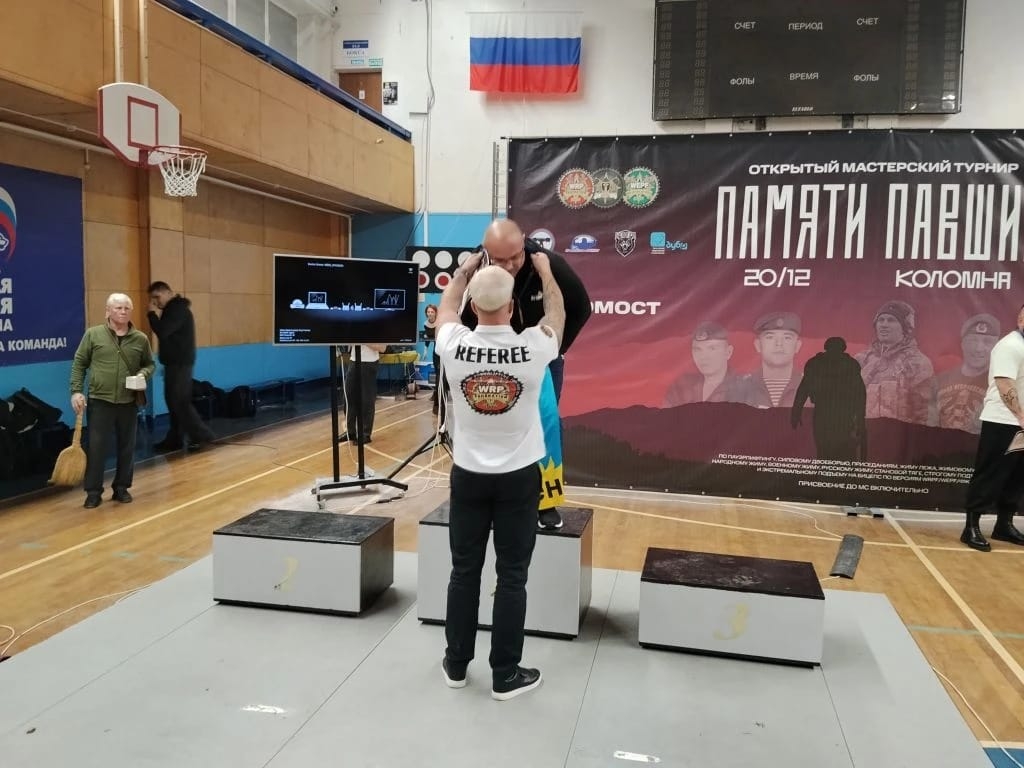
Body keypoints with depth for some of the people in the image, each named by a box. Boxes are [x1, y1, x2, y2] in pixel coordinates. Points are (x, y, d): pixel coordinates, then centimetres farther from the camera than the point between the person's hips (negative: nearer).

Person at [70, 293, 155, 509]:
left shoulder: (141, 339, 3)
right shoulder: (93, 334, -1)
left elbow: (150, 364, 13)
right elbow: (79, 363, 2)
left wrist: (143, 375, -9)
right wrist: (76, 391, -5)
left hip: (129, 402, 2)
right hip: (99, 401, -2)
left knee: (126, 448, 9)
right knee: (96, 447, 1)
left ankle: (121, 488, 23)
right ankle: (93, 492, 11)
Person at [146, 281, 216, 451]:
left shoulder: (178, 309, -17)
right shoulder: (173, 308, 15)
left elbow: (162, 332, -23)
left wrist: (152, 313, -14)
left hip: (180, 363, -10)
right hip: (174, 361, 10)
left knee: (179, 401, -7)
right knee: (172, 400, 11)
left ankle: (201, 434, -1)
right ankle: (174, 439, 15)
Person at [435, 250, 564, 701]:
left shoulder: (454, 346, -11)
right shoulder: (534, 348, -14)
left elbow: (446, 308, 13)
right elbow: (557, 313, 10)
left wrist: (464, 269, 28)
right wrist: (545, 270, 24)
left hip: (468, 475, 2)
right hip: (519, 477, -1)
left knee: (464, 571, 13)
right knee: (512, 577, 7)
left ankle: (456, 665, 27)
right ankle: (506, 676, 17)